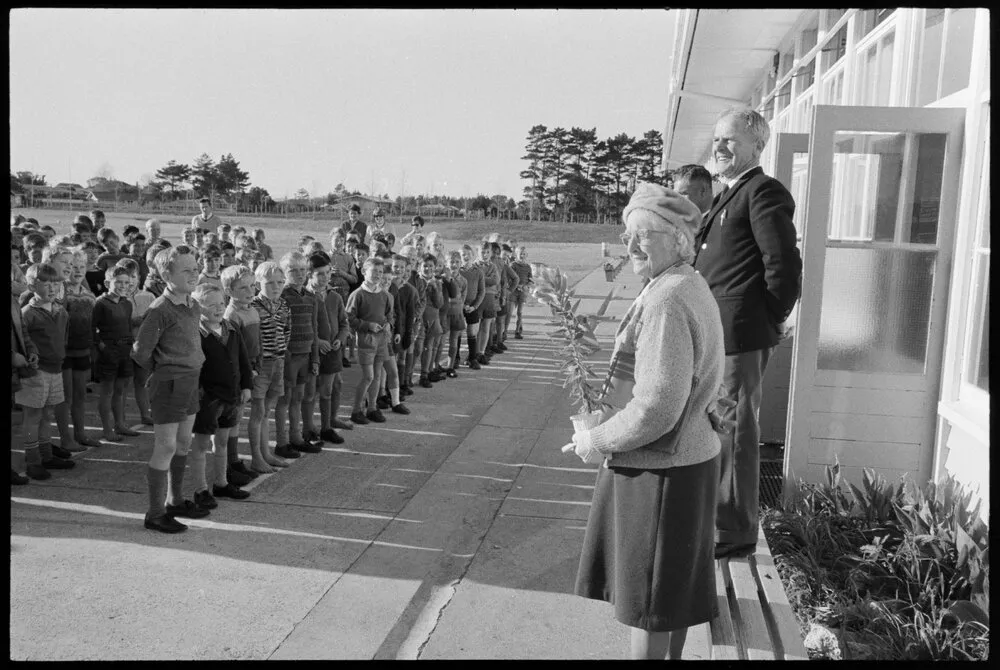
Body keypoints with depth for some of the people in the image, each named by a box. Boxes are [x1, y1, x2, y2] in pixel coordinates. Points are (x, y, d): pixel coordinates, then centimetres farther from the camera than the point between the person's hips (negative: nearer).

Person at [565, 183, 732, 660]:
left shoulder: (666, 301, -23)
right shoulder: (692, 288, 9)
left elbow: (657, 408, -28)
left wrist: (598, 440, -14)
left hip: (660, 468, -10)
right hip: (689, 455, 10)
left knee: (649, 600, 5)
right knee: (672, 589, 21)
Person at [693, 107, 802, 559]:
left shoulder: (763, 192, -12)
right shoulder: (729, 195, 19)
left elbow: (785, 266, -18)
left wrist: (768, 323, -10)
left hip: (738, 336, -10)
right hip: (716, 334, 10)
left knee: (735, 432, -1)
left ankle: (735, 532, 12)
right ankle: (717, 516, 36)